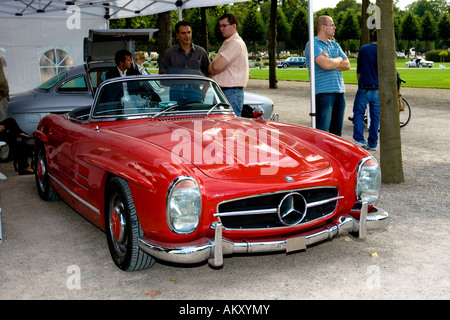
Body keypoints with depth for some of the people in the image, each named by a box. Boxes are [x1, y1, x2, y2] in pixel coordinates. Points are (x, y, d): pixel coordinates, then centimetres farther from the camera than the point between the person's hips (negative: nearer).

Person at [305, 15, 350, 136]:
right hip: (323, 92, -8)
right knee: (321, 132, -10)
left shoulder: (335, 45, 19)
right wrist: (339, 59, 1)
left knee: (337, 131, 11)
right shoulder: (313, 45, -6)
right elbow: (326, 64, -20)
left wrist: (331, 62, -8)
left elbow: (347, 65, 10)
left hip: (339, 91, 8)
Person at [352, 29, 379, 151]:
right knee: (375, 116, 8)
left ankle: (359, 139, -5)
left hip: (364, 88, -1)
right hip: (378, 89, 1)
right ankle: (372, 144, 12)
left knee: (358, 113, 9)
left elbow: (359, 71, 8)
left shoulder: (363, 49, 2)